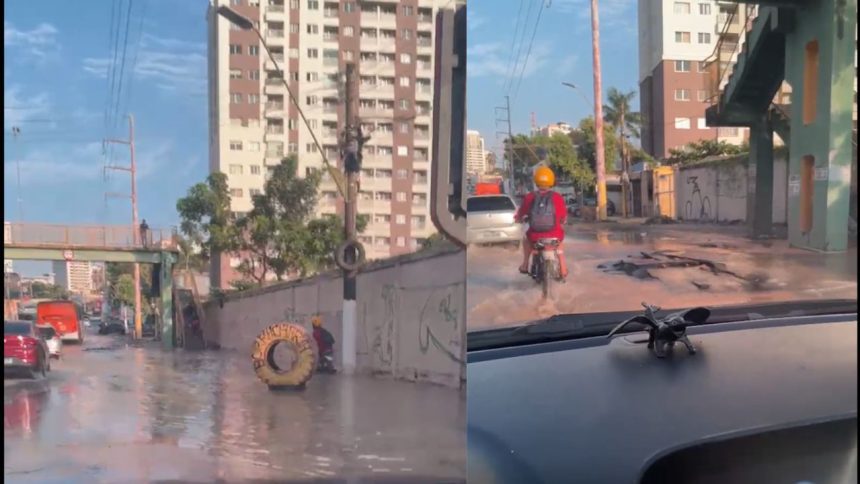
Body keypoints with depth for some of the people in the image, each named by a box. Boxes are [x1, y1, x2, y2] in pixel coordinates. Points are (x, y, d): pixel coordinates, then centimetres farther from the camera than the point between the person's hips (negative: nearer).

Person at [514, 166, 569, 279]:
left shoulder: (530, 197, -6)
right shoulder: (557, 197, -6)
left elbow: (519, 216, 5)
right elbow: (564, 218, 6)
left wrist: (519, 219, 30)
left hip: (535, 236, 0)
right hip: (554, 236, 0)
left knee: (526, 238, 37)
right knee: (559, 241, 38)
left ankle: (525, 265, 35)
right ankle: (562, 269, 36)